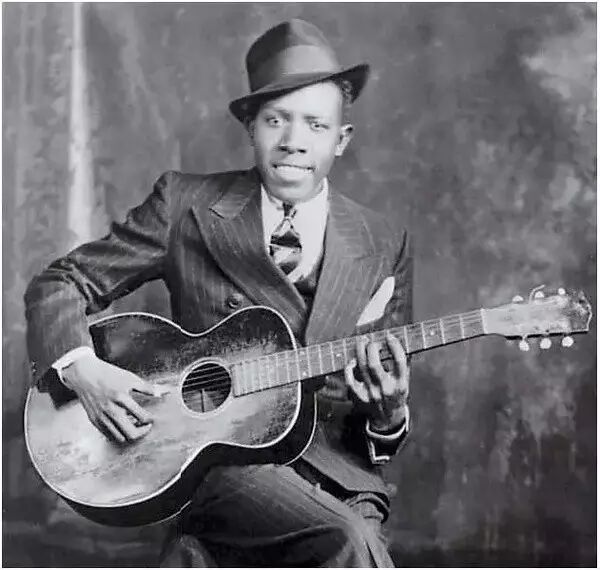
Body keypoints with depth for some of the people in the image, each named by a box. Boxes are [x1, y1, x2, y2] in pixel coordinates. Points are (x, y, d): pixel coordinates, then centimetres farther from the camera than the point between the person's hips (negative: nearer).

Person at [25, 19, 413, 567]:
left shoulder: (384, 245, 7)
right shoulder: (186, 204, 3)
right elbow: (61, 282, 6)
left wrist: (389, 413, -11)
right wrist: (81, 368, -12)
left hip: (339, 474, 3)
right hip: (211, 455, -3)